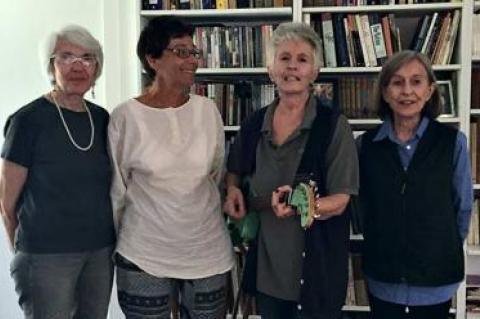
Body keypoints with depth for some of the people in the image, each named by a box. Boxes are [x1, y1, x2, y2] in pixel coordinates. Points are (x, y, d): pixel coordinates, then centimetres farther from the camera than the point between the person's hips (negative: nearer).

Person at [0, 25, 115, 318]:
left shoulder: (102, 118, 5)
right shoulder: (28, 120, -10)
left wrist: (111, 240, 10)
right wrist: (25, 251, 4)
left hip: (101, 251, 5)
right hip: (47, 256, -5)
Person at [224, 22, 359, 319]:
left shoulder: (333, 124, -11)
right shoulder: (254, 124, 2)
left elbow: (340, 201, -13)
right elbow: (234, 171, 20)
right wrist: (233, 191, -1)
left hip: (316, 266, -4)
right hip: (265, 264, 4)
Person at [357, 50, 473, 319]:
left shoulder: (453, 141, -8)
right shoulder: (366, 144, -3)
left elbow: (463, 207, 1)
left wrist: (444, 252, 7)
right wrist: (380, 243, 9)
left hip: (436, 277, -1)